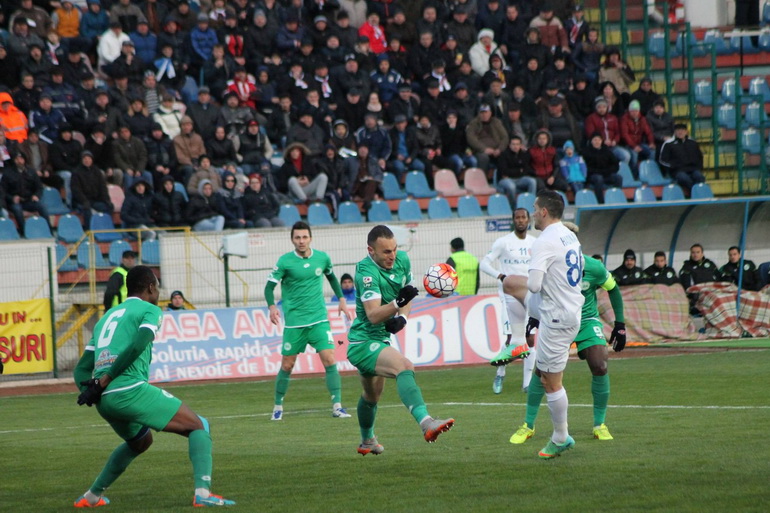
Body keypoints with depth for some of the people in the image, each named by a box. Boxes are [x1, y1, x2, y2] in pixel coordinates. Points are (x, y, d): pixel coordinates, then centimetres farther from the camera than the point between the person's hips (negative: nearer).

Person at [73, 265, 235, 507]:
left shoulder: (106, 317, 27)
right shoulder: (150, 310, 6)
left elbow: (82, 369, 22)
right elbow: (137, 345, -15)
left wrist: (90, 391, 3)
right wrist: (105, 379, -15)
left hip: (104, 401, 7)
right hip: (131, 390, -7)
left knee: (140, 441, 35)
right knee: (198, 427, 2)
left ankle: (92, 496, 32)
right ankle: (203, 491, -18)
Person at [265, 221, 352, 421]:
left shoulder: (322, 258, 3)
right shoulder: (285, 262, -7)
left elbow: (331, 277, 23)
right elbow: (269, 286, -6)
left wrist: (341, 298, 16)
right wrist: (272, 306, -23)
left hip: (319, 319, 2)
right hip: (294, 321, -2)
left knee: (329, 359, -11)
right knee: (287, 365, 3)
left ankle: (337, 406, -8)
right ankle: (278, 406, 21)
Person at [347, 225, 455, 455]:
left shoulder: (402, 260, 0)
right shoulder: (366, 271, -23)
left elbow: (407, 297, 15)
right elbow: (372, 315, -31)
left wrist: (401, 317, -6)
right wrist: (398, 302, -47)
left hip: (381, 339, 9)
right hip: (364, 342, -9)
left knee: (371, 397, 28)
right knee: (404, 367, -33)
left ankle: (367, 441, 51)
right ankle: (426, 423, -50)